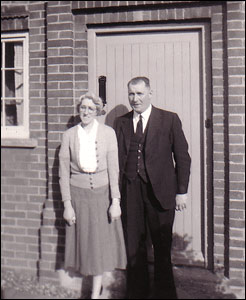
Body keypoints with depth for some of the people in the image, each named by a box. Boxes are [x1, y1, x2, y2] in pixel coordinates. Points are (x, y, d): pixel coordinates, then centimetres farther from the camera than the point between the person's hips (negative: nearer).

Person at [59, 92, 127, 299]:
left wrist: (115, 200, -9)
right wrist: (67, 204, -3)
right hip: (78, 194, 1)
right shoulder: (69, 135, 1)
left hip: (102, 193, -1)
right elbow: (64, 172, 1)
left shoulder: (108, 133, -1)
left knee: (101, 243, 3)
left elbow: (113, 169, -3)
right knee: (84, 241, 7)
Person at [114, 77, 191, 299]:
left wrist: (181, 191, -5)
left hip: (160, 191, -2)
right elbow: (117, 158, 9)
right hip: (130, 192, 3)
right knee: (133, 247, 9)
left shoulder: (169, 120, 1)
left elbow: (182, 157, 0)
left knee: (162, 247, 7)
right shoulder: (121, 122, 10)